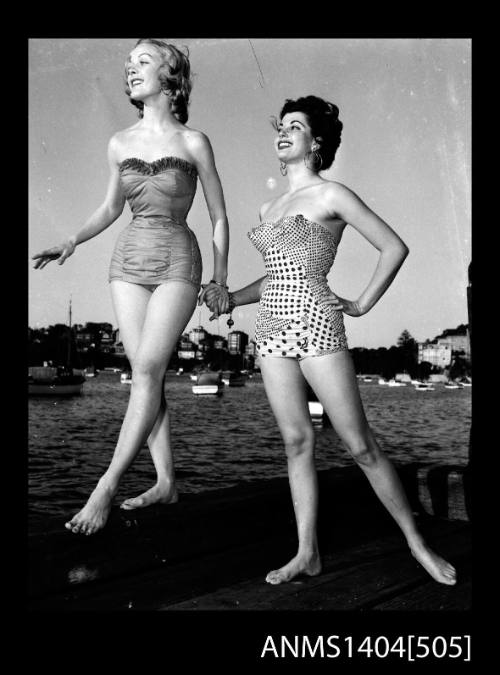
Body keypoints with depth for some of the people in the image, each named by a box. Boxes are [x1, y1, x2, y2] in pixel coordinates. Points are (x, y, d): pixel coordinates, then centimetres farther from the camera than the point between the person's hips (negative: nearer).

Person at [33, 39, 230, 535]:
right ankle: (166, 482, 10)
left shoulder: (193, 143, -2)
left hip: (176, 264, -4)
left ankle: (106, 485, -12)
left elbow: (218, 218, 3)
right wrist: (70, 243, 5)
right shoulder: (120, 144, 9)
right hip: (128, 263, 5)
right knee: (145, 373, 1)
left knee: (147, 370, -15)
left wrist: (220, 279, 0)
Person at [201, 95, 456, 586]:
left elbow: (394, 248, -1)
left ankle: (417, 543, 13)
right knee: (296, 441, 7)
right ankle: (307, 553, 15)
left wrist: (362, 305, -4)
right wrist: (231, 298, 11)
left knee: (359, 444, -4)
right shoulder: (269, 209, 19)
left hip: (316, 326, -6)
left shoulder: (331, 196, -1)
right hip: (271, 329, 7)